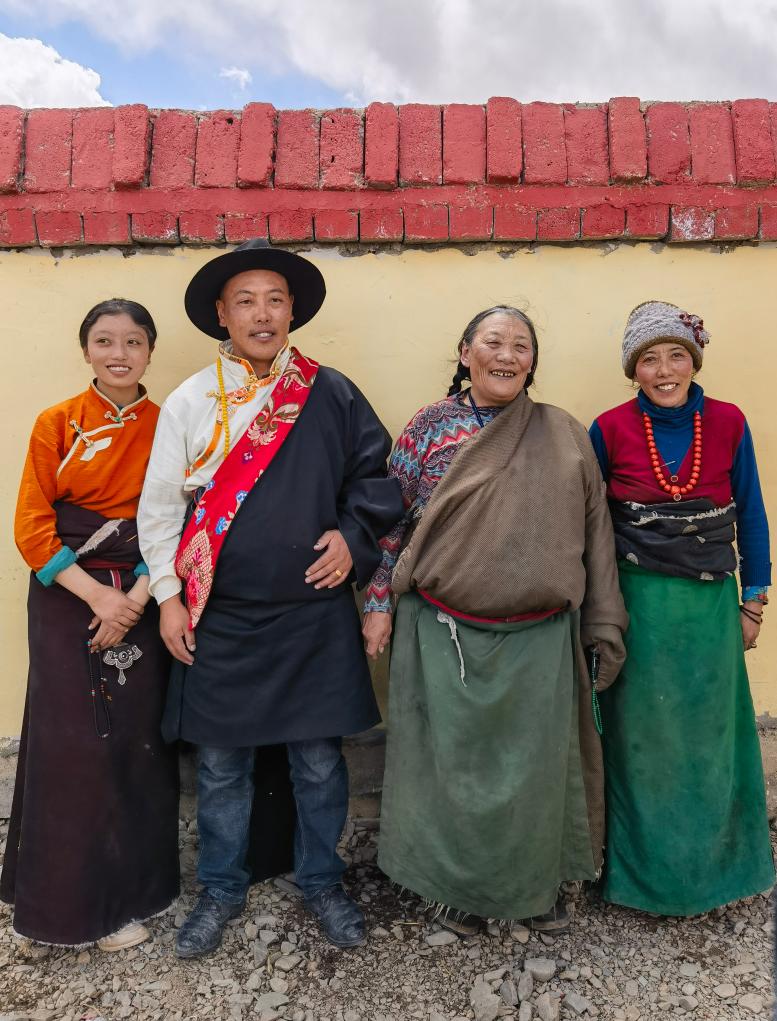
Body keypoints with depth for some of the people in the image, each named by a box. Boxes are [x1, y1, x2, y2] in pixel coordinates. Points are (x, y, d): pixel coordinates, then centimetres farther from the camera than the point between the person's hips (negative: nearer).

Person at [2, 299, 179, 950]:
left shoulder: (166, 427, 3)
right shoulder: (57, 424, -1)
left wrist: (137, 596, -12)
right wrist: (96, 596, -14)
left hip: (139, 600, 1)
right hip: (68, 597, -1)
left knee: (137, 742, 5)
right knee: (72, 744, 2)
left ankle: (131, 888, 26)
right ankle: (76, 897, 22)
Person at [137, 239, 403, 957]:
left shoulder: (331, 395, 0)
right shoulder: (191, 402, 0)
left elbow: (377, 473, 10)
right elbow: (159, 506, 4)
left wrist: (352, 534, -5)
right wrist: (169, 597, 1)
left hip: (316, 613, 0)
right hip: (220, 619, 1)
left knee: (319, 762, 12)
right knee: (222, 765, 14)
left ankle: (322, 881, 36)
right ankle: (222, 889, 37)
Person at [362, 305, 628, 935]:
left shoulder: (564, 436, 4)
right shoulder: (430, 427, 0)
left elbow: (594, 531, 6)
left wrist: (603, 624, 5)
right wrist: (379, 603, 0)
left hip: (540, 638, 1)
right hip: (448, 633, -1)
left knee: (537, 759, 14)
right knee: (457, 761, 12)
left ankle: (539, 881, 39)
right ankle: (463, 883, 37)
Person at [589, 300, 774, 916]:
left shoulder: (728, 424, -1)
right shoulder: (610, 430, -6)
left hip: (709, 606, 2)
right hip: (637, 608, -1)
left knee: (707, 740, 16)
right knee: (642, 742, 12)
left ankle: (707, 867, 40)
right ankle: (645, 871, 33)